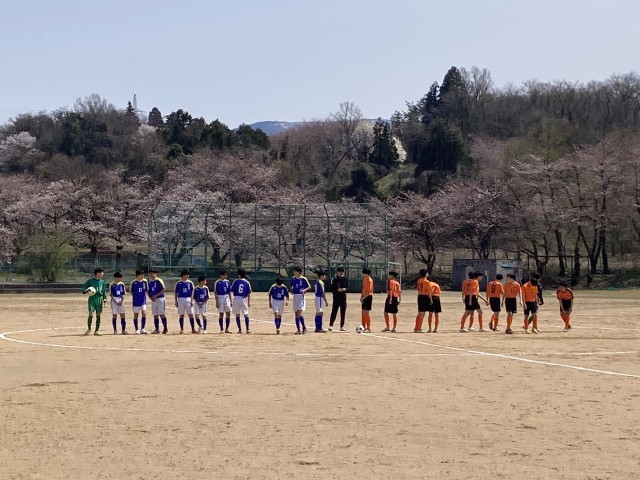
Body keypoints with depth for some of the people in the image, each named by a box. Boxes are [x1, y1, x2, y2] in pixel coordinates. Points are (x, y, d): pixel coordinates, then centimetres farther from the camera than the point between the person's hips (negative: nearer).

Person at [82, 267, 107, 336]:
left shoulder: (102, 282, 11)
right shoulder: (90, 281, 0)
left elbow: (104, 292, 15)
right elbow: (83, 288, 3)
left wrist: (105, 299, 4)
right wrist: (86, 291, -19)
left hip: (99, 299, 3)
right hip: (92, 299, -3)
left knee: (98, 315, 3)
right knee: (91, 314, -9)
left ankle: (96, 331, 10)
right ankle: (89, 329, 11)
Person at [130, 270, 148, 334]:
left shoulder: (144, 281, 0)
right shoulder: (133, 282, -9)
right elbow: (131, 291, 3)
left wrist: (144, 296, 7)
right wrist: (135, 296, -1)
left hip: (143, 301, 2)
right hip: (136, 301, -2)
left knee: (144, 314, -9)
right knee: (136, 315, 5)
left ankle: (142, 329, -1)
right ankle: (137, 330, 13)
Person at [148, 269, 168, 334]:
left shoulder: (159, 281, -6)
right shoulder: (150, 282, 14)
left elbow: (163, 289, -14)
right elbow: (148, 292, 17)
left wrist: (156, 295, -19)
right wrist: (151, 297, -3)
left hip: (160, 299, -7)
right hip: (153, 300, 7)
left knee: (161, 314, -9)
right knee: (155, 315, 6)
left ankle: (165, 328, -2)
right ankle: (157, 329, 10)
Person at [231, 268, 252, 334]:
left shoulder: (235, 281, -1)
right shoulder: (247, 282, 1)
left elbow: (232, 291, -1)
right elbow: (249, 293, -1)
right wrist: (249, 302, 4)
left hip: (236, 299, -1)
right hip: (244, 299, 1)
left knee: (237, 315, 7)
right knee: (246, 315, 9)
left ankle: (240, 329, 5)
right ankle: (247, 329, 5)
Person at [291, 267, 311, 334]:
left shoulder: (303, 279, -8)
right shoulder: (293, 279, 7)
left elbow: (309, 287, -3)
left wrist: (304, 290, -19)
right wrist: (292, 290, 1)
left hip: (301, 296, -6)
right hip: (295, 296, 6)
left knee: (299, 314, -15)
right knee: (296, 314, 7)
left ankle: (304, 327, 1)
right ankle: (298, 330, 12)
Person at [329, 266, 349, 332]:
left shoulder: (345, 279, 8)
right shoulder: (334, 279, -5)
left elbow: (347, 287, 13)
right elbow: (332, 289, -6)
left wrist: (345, 289, -7)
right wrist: (337, 290, -21)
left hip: (343, 297, 5)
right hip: (336, 297, -5)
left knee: (343, 312, 7)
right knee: (334, 311, -7)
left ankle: (342, 326, 13)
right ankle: (331, 325, 0)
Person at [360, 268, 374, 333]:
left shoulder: (369, 280, -14)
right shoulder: (364, 279, 14)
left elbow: (368, 291, -19)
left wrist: (363, 298, -21)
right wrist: (361, 297, 12)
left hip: (368, 297, -9)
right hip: (364, 297, 9)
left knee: (367, 313, -8)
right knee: (363, 313, 11)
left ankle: (368, 329, -6)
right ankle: (364, 328, 18)